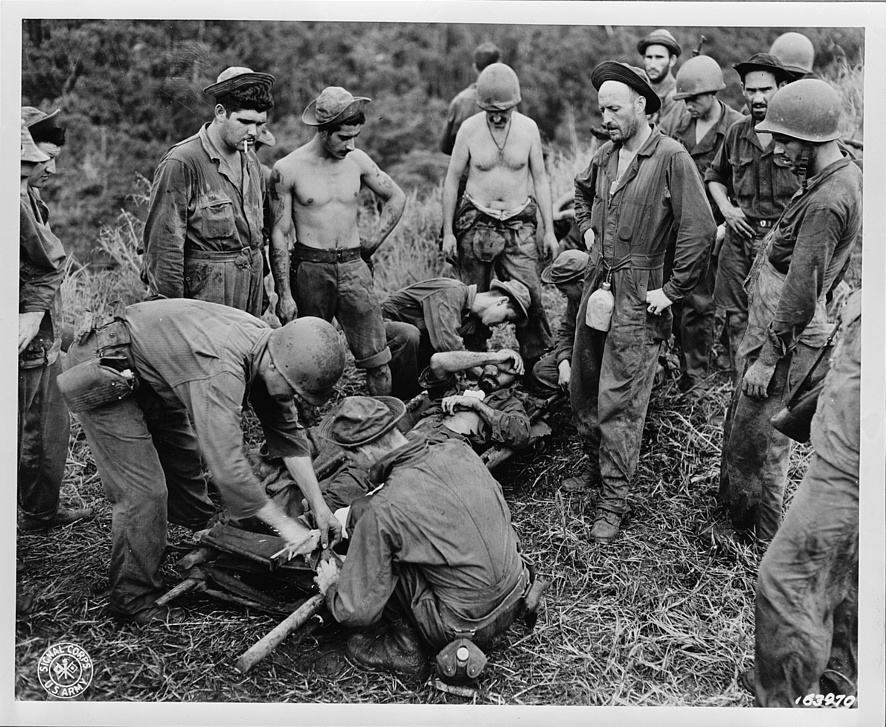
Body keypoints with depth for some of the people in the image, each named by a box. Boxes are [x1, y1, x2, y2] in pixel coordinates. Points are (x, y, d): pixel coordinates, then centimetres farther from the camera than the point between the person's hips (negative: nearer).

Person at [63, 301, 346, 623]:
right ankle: (134, 599, 5)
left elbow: (288, 433, -1)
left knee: (184, 455, 20)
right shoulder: (221, 371, -38)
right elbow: (228, 467, -40)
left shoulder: (267, 344, -10)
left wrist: (319, 507, -3)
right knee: (144, 490, -11)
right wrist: (283, 524, -29)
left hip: (149, 374, 9)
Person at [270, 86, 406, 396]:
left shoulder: (357, 160, 2)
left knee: (377, 361, -2)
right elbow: (279, 235, -5)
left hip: (353, 267, 2)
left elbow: (397, 197, 17)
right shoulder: (288, 169, -8)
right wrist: (284, 294, -8)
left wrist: (374, 243, 10)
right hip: (309, 269, -2)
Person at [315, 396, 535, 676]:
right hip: (516, 601, 7)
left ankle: (403, 647, 7)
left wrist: (331, 585, 10)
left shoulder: (382, 510, -20)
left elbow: (356, 612, -13)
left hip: (467, 627, -6)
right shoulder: (458, 451, -5)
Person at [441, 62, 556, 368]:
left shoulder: (528, 128, 0)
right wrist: (448, 232, -1)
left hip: (519, 225, 1)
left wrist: (549, 230, 3)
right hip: (476, 224, -1)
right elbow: (452, 180, 2)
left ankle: (538, 364, 3)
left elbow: (540, 180, 6)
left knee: (531, 298, -8)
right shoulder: (469, 129, -4)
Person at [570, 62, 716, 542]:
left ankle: (613, 502, 7)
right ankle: (596, 464, 37)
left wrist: (672, 292, -15)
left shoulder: (671, 158, -14)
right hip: (596, 284, 7)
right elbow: (581, 191, 31)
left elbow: (700, 231, -17)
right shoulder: (605, 155, 7)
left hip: (638, 295, -7)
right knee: (583, 387, 15)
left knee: (619, 402, -4)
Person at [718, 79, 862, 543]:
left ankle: (769, 543, 21)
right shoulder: (845, 175, 6)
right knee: (741, 428, 22)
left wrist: (768, 359, -21)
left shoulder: (826, 203, -27)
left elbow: (801, 296, -26)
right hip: (774, 325, 10)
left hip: (787, 338, -10)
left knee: (757, 443, 4)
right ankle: (733, 506, 39)